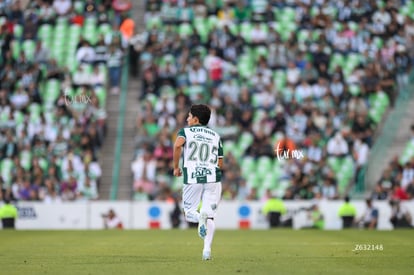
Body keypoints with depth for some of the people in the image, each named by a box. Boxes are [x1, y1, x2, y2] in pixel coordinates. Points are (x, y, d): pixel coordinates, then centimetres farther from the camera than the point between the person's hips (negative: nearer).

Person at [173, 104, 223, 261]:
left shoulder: (185, 131, 8)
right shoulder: (215, 136, 17)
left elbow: (178, 144, -16)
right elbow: (220, 164, 12)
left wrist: (176, 167, -5)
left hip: (192, 178, -2)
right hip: (213, 178, 2)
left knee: (189, 212, 10)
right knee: (210, 216, 5)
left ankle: (200, 217, -25)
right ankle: (207, 250, -11)